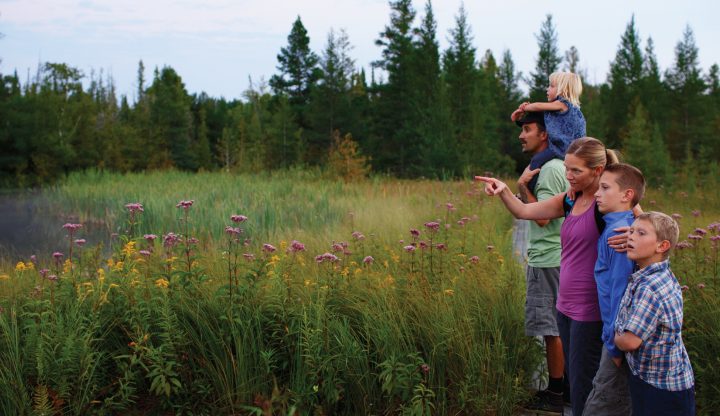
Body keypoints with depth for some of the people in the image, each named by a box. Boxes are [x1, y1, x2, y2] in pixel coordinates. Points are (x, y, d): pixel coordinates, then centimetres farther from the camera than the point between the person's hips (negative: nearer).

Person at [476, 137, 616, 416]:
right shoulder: (570, 200, 7)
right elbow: (523, 211, 8)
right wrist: (503, 190, -6)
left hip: (590, 311, -8)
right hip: (566, 306, 8)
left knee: (583, 392, 1)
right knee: (574, 381, 18)